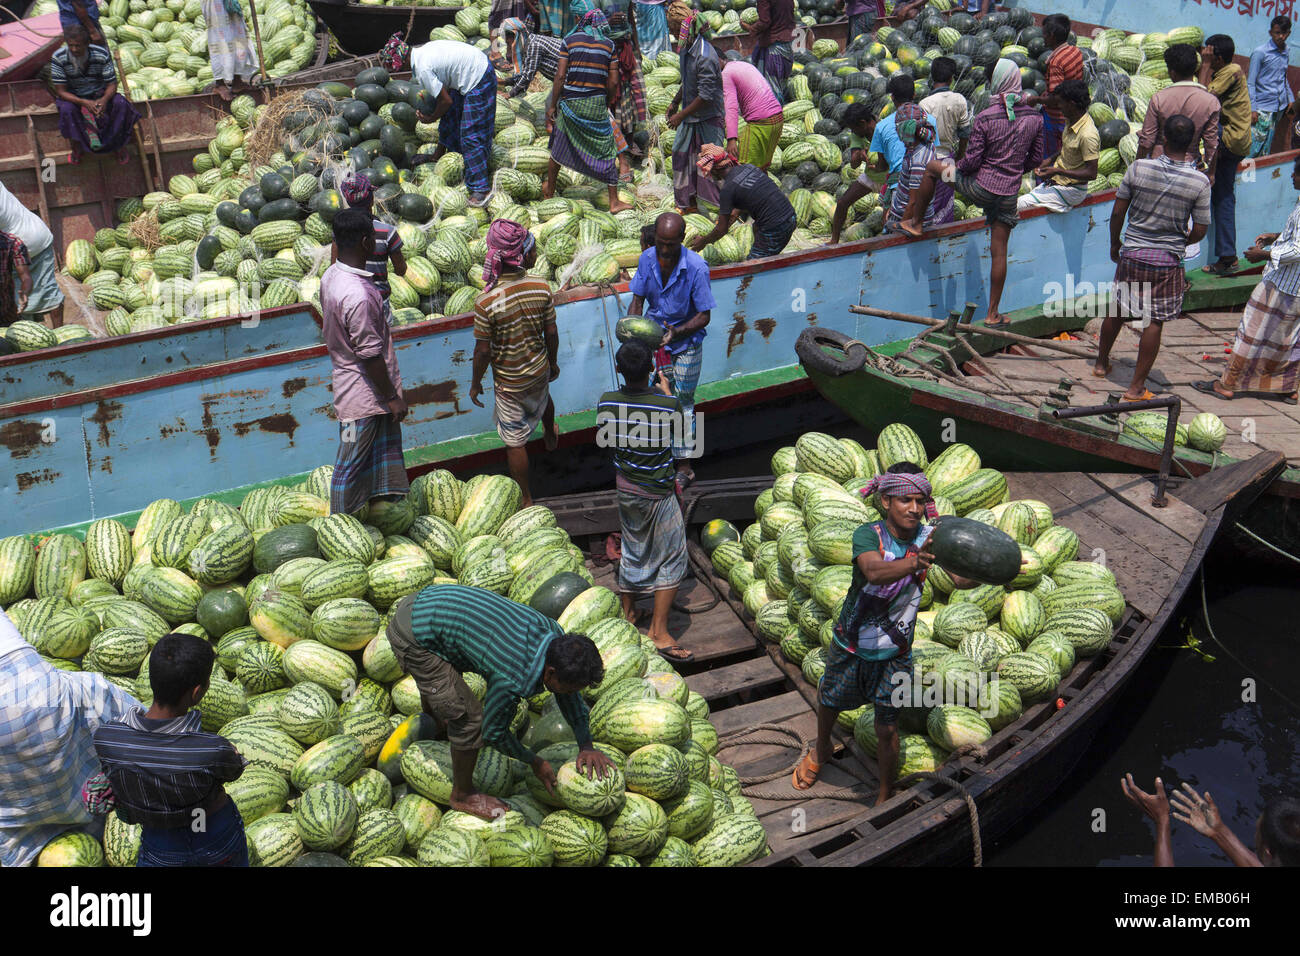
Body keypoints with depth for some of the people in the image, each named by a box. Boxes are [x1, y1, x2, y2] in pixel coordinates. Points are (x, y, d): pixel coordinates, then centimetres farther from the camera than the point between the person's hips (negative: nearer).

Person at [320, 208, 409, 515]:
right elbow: (370, 355, -24)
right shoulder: (357, 296, -29)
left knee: (385, 453, 20)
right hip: (365, 394, -9)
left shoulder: (330, 276, 2)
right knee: (351, 465, 5)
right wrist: (393, 397, -13)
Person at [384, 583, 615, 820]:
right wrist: (534, 762, 2)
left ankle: (432, 719, 70)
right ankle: (463, 795, 18)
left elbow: (570, 698, 10)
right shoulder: (513, 681, -29)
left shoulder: (554, 635, -7)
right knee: (468, 718, -6)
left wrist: (586, 746, 9)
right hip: (413, 637, -9)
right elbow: (493, 732, -11)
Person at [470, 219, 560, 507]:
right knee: (542, 399, 39)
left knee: (515, 441, 13)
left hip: (509, 382, -4)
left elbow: (483, 351, -17)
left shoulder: (485, 303, -27)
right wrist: (552, 363, 12)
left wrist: (475, 383, -1)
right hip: (539, 369, 4)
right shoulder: (541, 287, -18)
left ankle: (525, 499, 28)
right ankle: (551, 436, 69)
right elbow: (551, 334, -6)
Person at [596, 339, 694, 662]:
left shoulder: (606, 403, -13)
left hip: (624, 487, 5)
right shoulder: (667, 405, -24)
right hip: (657, 493, -5)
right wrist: (666, 391, 14)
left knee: (631, 551, 23)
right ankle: (659, 633, 8)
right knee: (671, 558, 8)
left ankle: (628, 612, 39)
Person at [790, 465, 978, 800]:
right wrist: (914, 562, -62)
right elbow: (875, 571, -43)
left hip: (894, 653, 0)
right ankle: (821, 750, 57)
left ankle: (885, 798, 29)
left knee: (887, 728, 5)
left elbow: (961, 579, -27)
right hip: (850, 645, 0)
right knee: (829, 703, 23)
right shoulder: (868, 534, -22)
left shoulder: (929, 537, -14)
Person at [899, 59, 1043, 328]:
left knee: (933, 167, 20)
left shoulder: (985, 118, -16)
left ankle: (913, 222, 29)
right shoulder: (1034, 118, -2)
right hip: (1009, 193, 3)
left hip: (979, 187, -3)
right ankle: (993, 314, 15)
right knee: (999, 251, 10)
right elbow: (1036, 159, 7)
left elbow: (972, 161, -14)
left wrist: (957, 166, 8)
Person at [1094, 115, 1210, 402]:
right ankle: (1136, 387, 9)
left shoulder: (1139, 168, -9)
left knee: (1117, 310, 20)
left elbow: (1118, 212, -2)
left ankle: (1101, 363, 39)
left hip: (1132, 253, 2)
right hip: (1167, 260, -2)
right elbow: (1200, 231, -5)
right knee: (1154, 322, 6)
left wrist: (1115, 243, 14)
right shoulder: (1200, 181, -11)